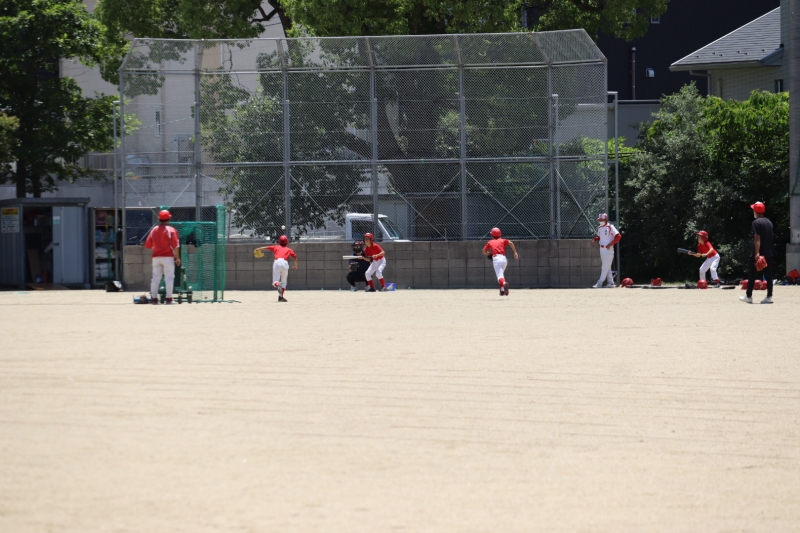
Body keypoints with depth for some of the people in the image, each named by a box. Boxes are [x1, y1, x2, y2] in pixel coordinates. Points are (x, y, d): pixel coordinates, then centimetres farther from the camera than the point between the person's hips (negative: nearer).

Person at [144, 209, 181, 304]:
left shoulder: (154, 230, 5)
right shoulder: (171, 230, -8)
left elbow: (147, 245, 6)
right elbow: (175, 245, -13)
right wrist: (177, 257, -6)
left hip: (156, 257, 4)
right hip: (168, 257, -4)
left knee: (155, 278, 9)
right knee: (169, 277, -1)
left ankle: (154, 298, 8)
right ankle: (169, 298, -5)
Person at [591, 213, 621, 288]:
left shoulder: (610, 227, -12)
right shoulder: (599, 228, 11)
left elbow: (618, 236, -16)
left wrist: (610, 244, -19)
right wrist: (595, 239, 0)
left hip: (608, 249, -8)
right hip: (602, 249, 8)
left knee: (605, 267, -9)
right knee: (607, 267, 11)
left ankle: (599, 283, -14)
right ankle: (610, 283, 16)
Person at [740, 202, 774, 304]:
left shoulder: (756, 223, -11)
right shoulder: (769, 222, 13)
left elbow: (757, 239, -19)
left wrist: (757, 253, -23)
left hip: (759, 254, -7)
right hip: (769, 253, 7)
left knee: (752, 275, 3)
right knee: (768, 275, 5)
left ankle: (749, 296, 6)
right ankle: (769, 296, 1)